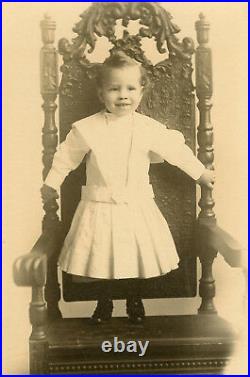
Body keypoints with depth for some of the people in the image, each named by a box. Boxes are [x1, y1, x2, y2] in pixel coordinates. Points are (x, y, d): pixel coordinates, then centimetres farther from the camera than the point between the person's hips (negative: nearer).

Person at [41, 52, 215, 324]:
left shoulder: (149, 128, -6)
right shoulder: (86, 128, -8)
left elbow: (175, 150, 7)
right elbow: (67, 155, 6)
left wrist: (200, 172, 15)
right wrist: (51, 183, 13)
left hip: (137, 207, 1)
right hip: (99, 207, 0)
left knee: (137, 256, 11)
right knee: (101, 256, 9)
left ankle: (135, 300, 37)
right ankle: (104, 302, 34)